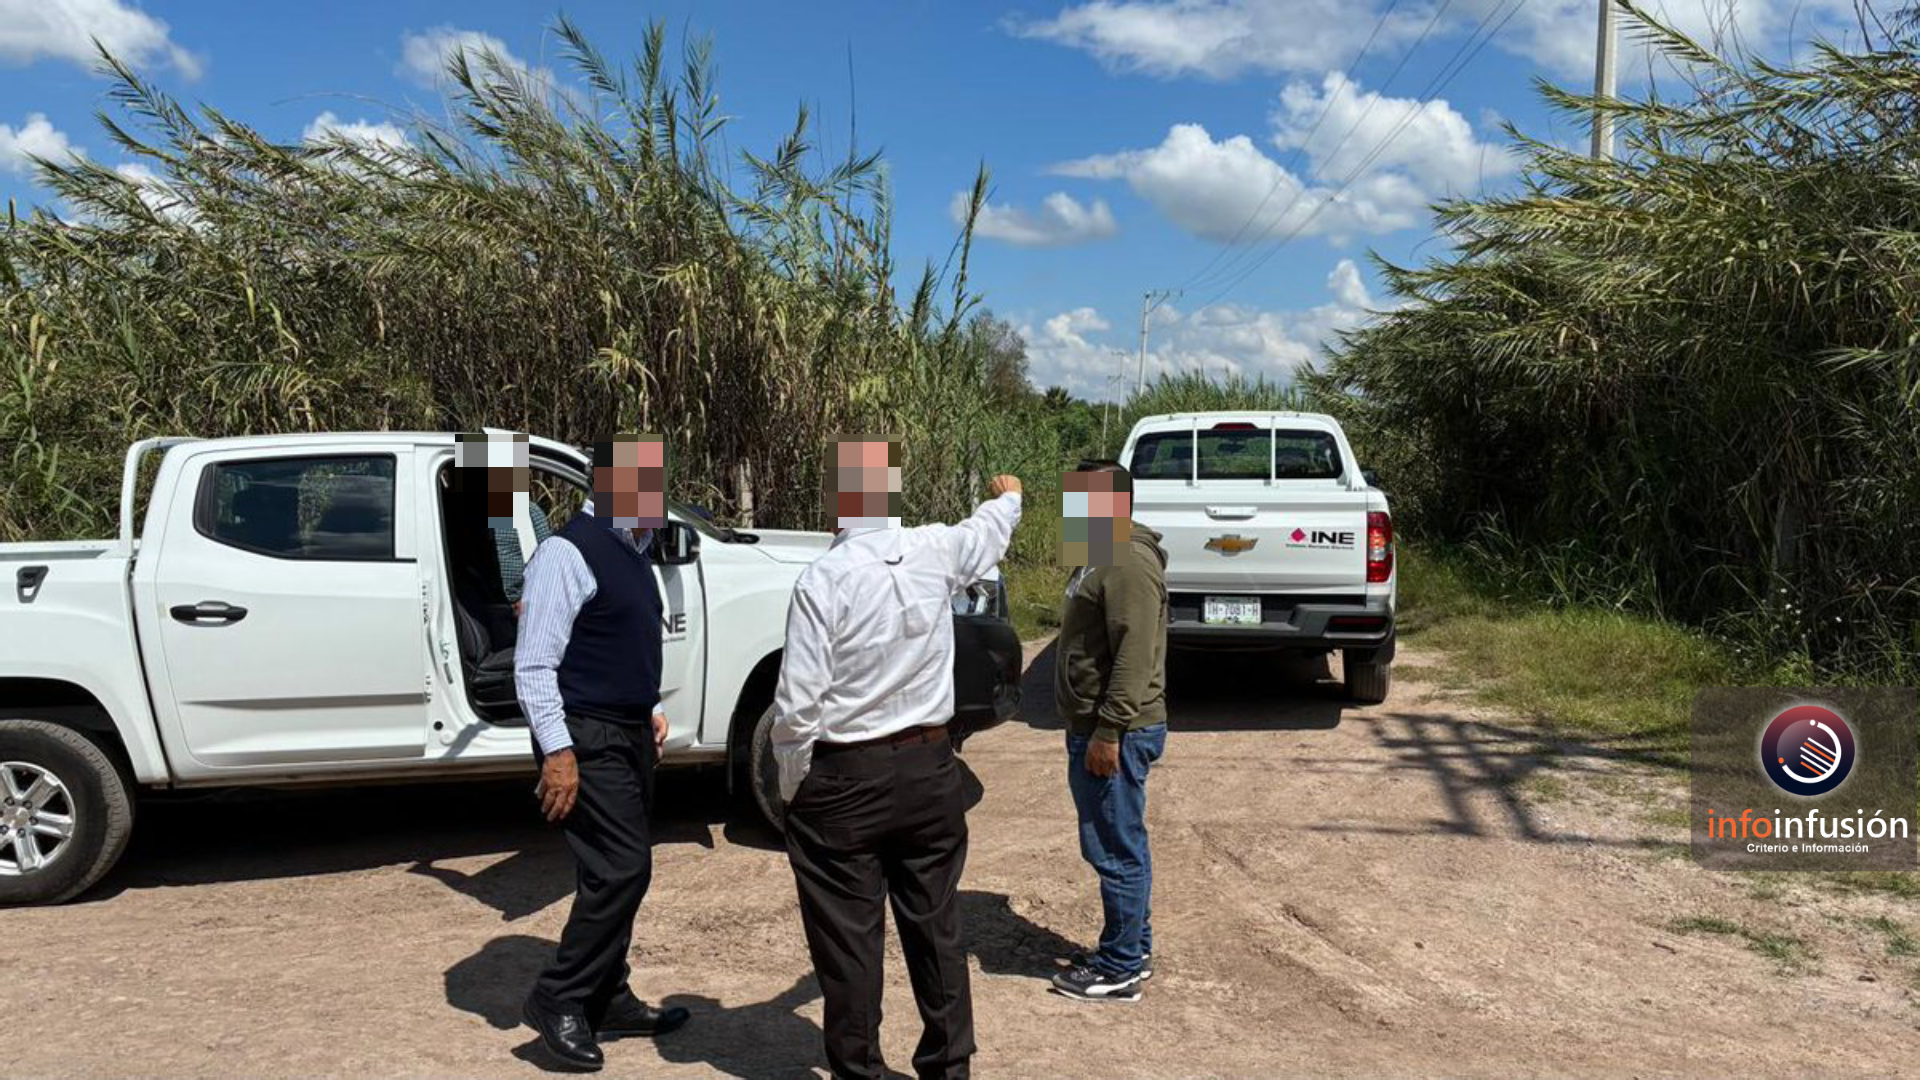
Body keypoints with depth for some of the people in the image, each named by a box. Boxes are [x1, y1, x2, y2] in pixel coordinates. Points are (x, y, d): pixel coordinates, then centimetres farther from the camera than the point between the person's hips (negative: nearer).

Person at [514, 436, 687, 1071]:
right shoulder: (568, 554, -16)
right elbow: (534, 665, -19)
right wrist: (557, 751, -22)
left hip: (631, 735, 9)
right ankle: (557, 1001, 6)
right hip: (588, 739, -9)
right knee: (623, 868, -10)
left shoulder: (632, 552, 12)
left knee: (619, 873, 14)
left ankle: (609, 1003, 26)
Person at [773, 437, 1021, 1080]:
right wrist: (1008, 498, 44)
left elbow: (797, 702, -15)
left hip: (843, 780, -5)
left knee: (848, 936, 7)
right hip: (930, 769, 5)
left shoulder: (823, 580, -16)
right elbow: (987, 534, 22)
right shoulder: (935, 553, -3)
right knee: (936, 925, 15)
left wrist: (791, 787, 0)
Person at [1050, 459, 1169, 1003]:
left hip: (1116, 733, -11)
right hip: (1096, 728, 11)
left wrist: (1108, 731, -24)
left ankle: (1121, 970, 8)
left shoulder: (1128, 562, -18)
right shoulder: (1103, 556, 16)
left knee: (1117, 851, -2)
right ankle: (1132, 950, 29)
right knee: (1121, 847, 18)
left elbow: (1135, 656, -24)